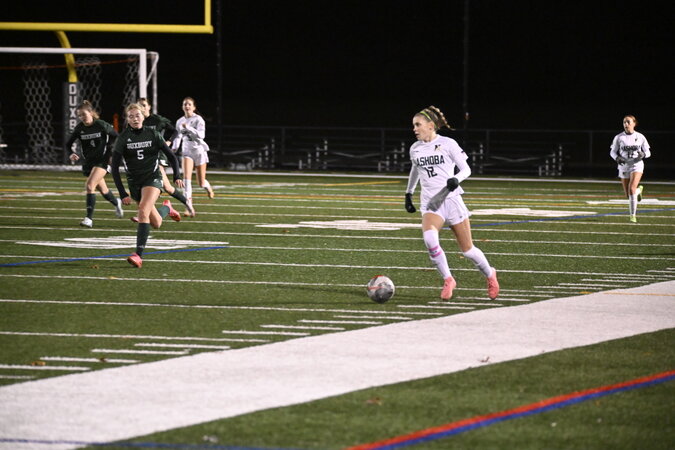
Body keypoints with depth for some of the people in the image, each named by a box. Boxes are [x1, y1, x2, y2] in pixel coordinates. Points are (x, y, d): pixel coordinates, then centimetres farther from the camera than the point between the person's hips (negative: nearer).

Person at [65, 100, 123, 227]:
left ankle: (89, 218, -22)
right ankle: (116, 203, 50)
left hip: (102, 160, -5)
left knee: (90, 185, -23)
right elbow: (68, 144, 6)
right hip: (88, 162, 5)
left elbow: (117, 138, -1)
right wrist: (72, 154, -15)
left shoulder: (101, 125, -13)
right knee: (102, 189, 18)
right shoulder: (79, 128, -3)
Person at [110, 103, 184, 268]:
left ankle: (139, 254, -31)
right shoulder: (123, 138, -4)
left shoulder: (152, 135, -2)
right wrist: (123, 194, -10)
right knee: (156, 223, 6)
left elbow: (171, 156, 6)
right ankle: (166, 208, 44)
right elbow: (115, 167, -5)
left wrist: (177, 176, -9)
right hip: (134, 182, 2)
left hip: (153, 178, -2)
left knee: (143, 210, -28)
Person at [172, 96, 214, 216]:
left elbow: (201, 134, -20)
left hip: (199, 150, -3)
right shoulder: (179, 122, 6)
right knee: (187, 177, -20)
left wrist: (188, 128, -28)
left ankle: (207, 187, 45)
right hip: (187, 151, 3)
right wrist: (174, 148, -2)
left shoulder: (198, 119, -9)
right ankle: (189, 207, -25)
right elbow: (178, 137, 15)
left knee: (201, 182, 4)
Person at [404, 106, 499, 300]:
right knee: (429, 237, -29)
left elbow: (466, 169, -1)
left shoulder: (448, 144, -4)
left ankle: (490, 274, 33)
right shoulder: (415, 149, 10)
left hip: (451, 199, -3)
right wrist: (408, 194, 31)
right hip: (430, 203, 3)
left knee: (467, 250, 3)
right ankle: (448, 280, -13)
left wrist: (456, 179, -21)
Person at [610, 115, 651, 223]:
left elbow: (648, 152, 7)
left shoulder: (640, 137, 0)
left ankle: (633, 215, -15)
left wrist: (643, 154, -17)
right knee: (628, 194, 8)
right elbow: (612, 152, 6)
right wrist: (617, 158, -16)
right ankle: (638, 190, 45)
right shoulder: (619, 137, 0)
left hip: (637, 165, -2)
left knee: (632, 189, -22)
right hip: (624, 166, 2)